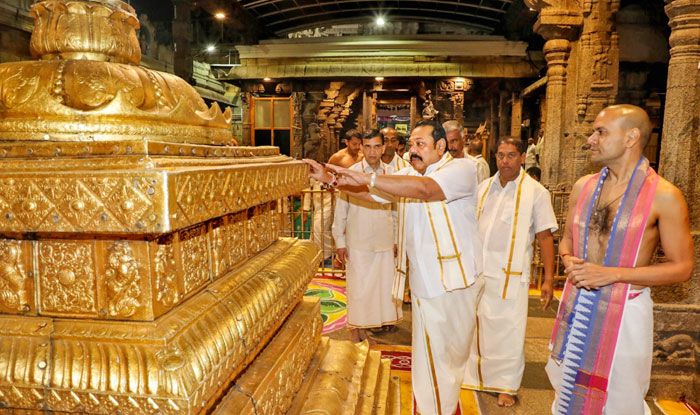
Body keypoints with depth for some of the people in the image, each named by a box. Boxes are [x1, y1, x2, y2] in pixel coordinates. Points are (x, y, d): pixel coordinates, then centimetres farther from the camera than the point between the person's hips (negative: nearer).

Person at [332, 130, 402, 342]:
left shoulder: (390, 173, 2)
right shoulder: (351, 173, -7)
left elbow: (395, 209, 10)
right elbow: (341, 209, -3)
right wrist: (339, 241, -3)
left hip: (385, 241, 3)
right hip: (358, 242, -3)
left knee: (386, 283, 11)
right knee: (358, 286, 6)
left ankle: (383, 318, 32)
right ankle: (356, 326, 23)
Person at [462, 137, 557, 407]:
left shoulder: (536, 192, -6)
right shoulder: (484, 187, 6)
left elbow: (545, 236, -6)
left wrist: (549, 278, -9)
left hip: (511, 274, -3)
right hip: (478, 271, 4)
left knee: (508, 331, 4)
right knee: (477, 326, 14)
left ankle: (506, 385, 24)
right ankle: (477, 375, 33)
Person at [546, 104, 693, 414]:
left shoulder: (664, 195, -12)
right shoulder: (583, 186, 3)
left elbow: (682, 267, -10)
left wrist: (611, 274, -19)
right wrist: (569, 262, -8)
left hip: (624, 310, -4)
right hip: (576, 306, 5)